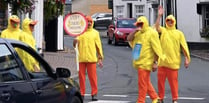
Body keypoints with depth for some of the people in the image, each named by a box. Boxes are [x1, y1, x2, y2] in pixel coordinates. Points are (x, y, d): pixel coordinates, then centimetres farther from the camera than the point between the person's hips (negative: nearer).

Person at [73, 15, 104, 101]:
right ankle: (81, 93, 11)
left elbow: (98, 46, 11)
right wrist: (75, 41, -21)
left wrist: (100, 58, 7)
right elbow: (76, 42, 4)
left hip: (91, 58, 0)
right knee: (81, 76, 3)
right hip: (81, 58, 0)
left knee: (93, 76, -2)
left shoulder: (95, 33, 11)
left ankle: (94, 94, 5)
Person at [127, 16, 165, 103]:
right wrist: (135, 31, -8)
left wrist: (155, 62, -16)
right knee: (146, 82, 16)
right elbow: (129, 39, 8)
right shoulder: (138, 33, 14)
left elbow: (156, 48, -12)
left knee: (142, 83, -6)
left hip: (145, 62, -8)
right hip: (139, 62, 8)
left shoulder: (151, 33, -9)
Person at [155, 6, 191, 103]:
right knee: (160, 80, 7)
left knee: (173, 81, 3)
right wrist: (159, 15, -23)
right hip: (162, 61, 1)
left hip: (173, 61, -1)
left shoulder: (179, 33, 6)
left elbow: (184, 46, 5)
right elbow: (156, 27, -16)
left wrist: (187, 58, -1)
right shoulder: (163, 30, 6)